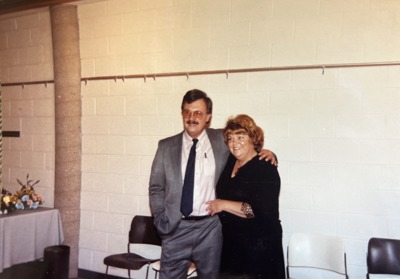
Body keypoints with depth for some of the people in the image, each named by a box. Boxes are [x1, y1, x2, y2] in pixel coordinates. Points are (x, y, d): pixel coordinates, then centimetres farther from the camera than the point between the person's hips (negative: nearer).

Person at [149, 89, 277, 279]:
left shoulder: (221, 140, 1)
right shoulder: (166, 146, 3)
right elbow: (156, 188, 7)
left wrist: (267, 154, -5)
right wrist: (161, 221, -2)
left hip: (210, 227, 0)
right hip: (176, 228, 0)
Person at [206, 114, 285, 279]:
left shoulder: (265, 168, -15)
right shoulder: (230, 161, 5)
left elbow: (261, 210, -24)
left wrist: (223, 205, -18)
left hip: (258, 245, -7)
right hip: (231, 242, 7)